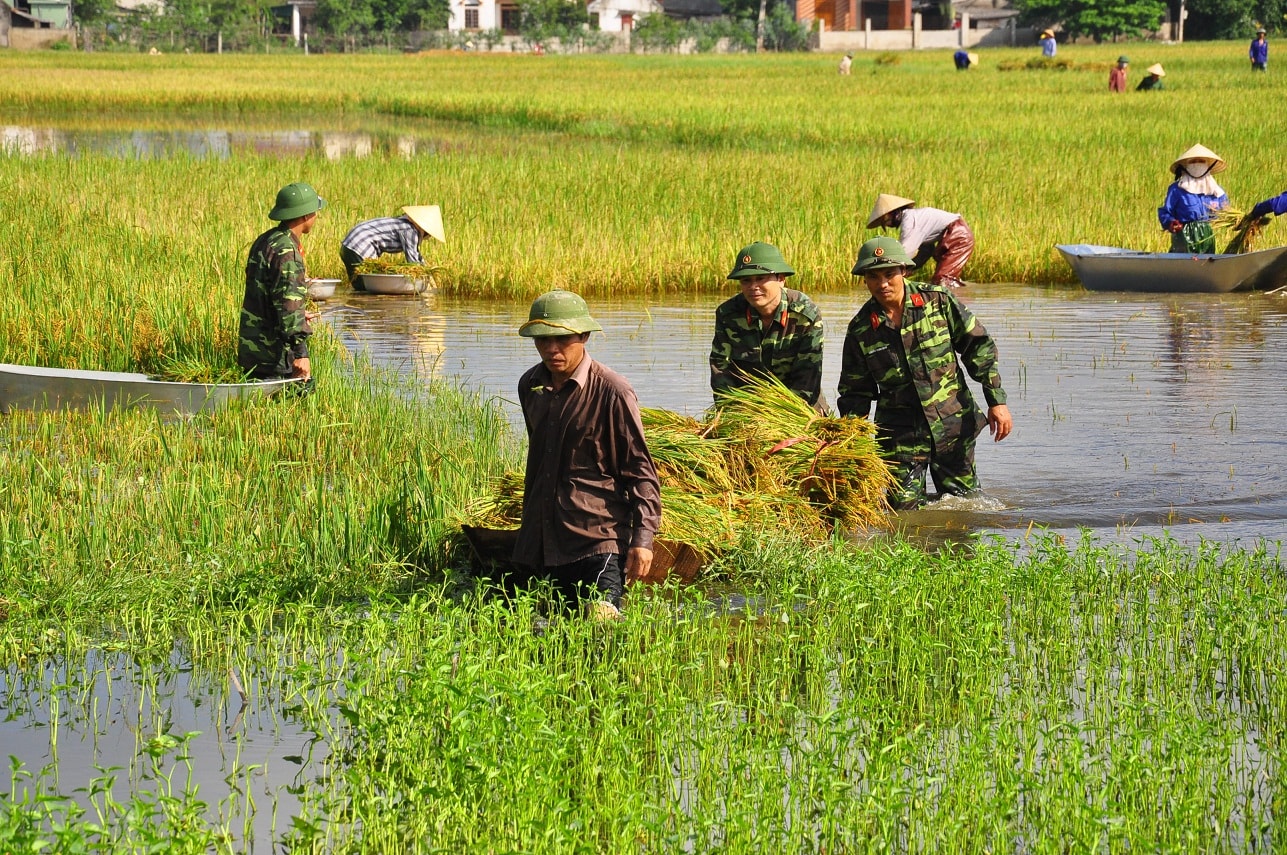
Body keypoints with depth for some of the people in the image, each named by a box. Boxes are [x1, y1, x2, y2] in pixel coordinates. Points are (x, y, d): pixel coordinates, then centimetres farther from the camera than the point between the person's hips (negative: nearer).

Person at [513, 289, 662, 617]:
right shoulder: (529, 385, 10)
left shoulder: (611, 391, -9)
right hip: (542, 539, 6)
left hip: (598, 538, -6)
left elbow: (640, 468, -7)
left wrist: (643, 538, -15)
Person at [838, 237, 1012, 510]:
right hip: (901, 433, 0)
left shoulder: (938, 301, -7)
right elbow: (855, 393, 6)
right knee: (904, 510, -5)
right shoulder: (860, 330, -4)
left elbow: (978, 346, 0)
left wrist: (996, 401, -4)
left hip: (952, 424, 0)